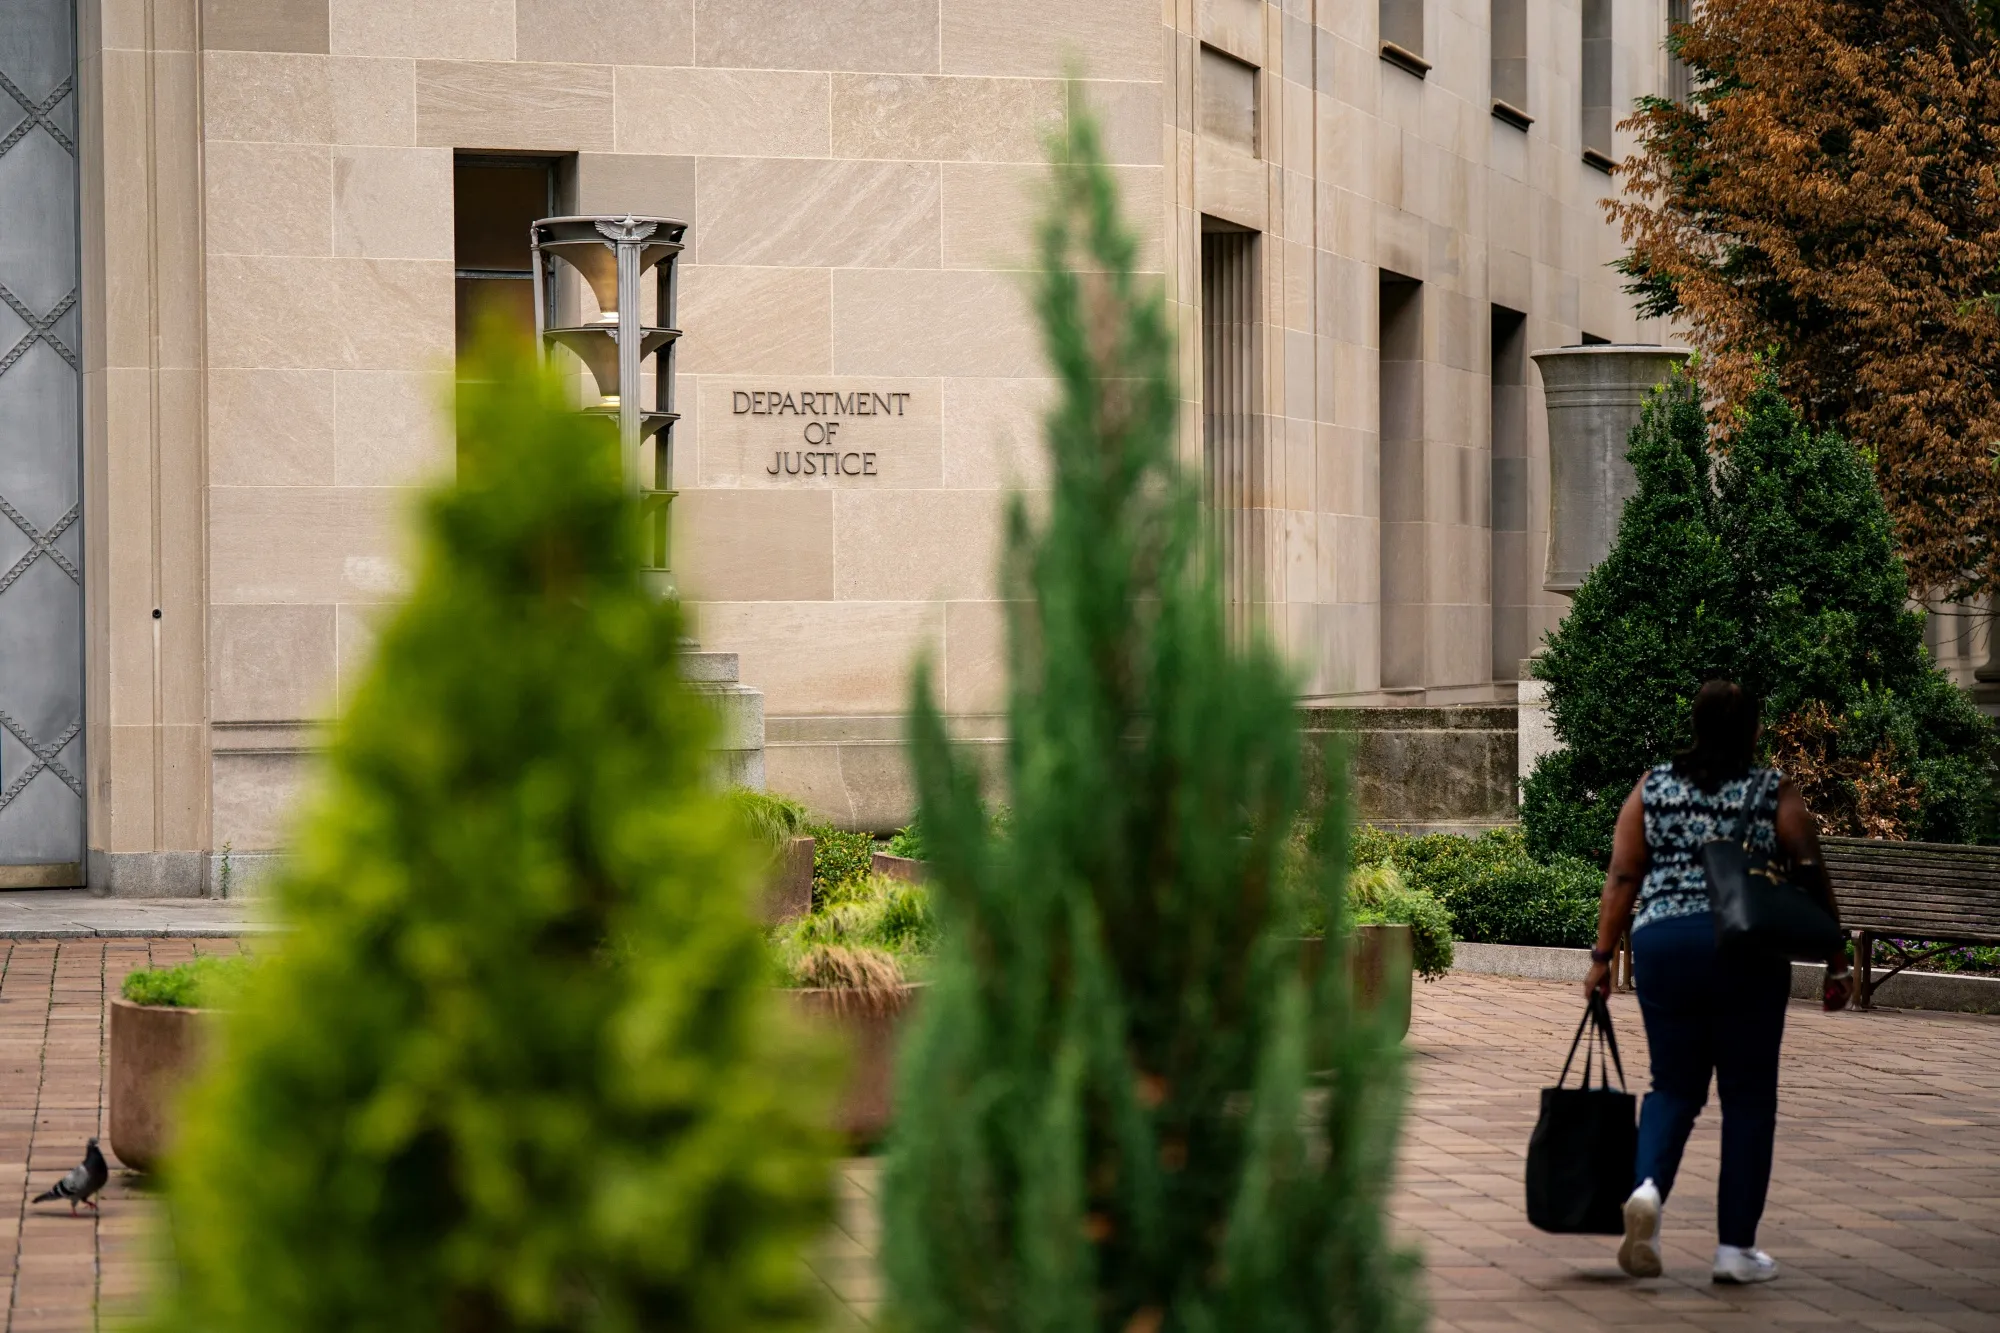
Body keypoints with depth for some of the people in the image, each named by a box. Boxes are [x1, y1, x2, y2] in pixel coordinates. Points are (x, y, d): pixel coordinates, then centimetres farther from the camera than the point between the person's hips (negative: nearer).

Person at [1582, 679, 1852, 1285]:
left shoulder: (1652, 788, 7)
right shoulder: (1775, 793, 1)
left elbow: (1622, 878, 4)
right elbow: (1812, 881, 0)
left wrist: (1602, 956, 8)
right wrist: (1836, 963, 5)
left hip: (1662, 941, 2)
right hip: (1749, 952, -2)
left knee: (1674, 1084, 13)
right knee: (1748, 1096, 7)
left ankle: (1648, 1186, -14)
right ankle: (1736, 1247, 7)